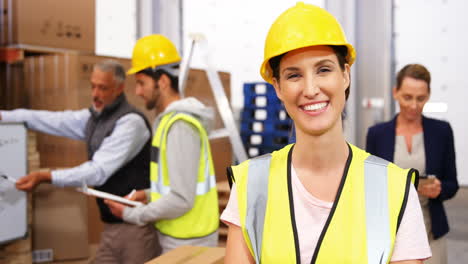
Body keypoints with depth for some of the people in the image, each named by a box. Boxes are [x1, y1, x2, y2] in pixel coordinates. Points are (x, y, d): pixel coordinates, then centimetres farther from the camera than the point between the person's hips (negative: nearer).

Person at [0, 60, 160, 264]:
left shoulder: (131, 122, -17)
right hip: (112, 225, 8)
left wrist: (46, 177, -26)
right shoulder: (94, 118, 11)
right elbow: (52, 120, 11)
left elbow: (98, 171, -22)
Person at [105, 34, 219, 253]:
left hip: (187, 243, -9)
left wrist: (132, 215, -14)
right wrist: (151, 194, 6)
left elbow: (182, 200, -24)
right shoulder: (169, 119, 10)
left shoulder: (180, 126, -21)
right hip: (175, 237, 9)